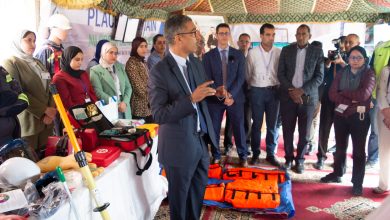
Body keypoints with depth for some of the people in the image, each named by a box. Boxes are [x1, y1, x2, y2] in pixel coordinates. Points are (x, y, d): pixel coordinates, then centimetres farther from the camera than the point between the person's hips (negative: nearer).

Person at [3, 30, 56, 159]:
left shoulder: (38, 63, 18)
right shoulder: (10, 63, -3)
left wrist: (51, 111, -5)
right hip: (28, 121, -6)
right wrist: (44, 109, -14)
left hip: (46, 120, 6)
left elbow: (50, 87, 11)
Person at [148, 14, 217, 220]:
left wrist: (217, 93, -6)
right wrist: (191, 99, -32)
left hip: (200, 140, 7)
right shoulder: (159, 72, -19)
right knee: (180, 194, 16)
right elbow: (159, 115, -24)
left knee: (198, 189, 25)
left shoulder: (196, 62, 3)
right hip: (179, 146, -7)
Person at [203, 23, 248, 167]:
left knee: (239, 128, 7)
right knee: (214, 129, 6)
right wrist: (218, 93, -17)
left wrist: (231, 94, -13)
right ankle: (216, 156, 23)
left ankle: (243, 156, 22)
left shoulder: (238, 55, 6)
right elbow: (207, 78, -2)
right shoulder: (208, 56, 3)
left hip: (235, 97, 0)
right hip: (214, 98, 0)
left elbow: (241, 77, -1)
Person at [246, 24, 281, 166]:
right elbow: (248, 74, 7)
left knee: (272, 124, 8)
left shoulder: (279, 52, -2)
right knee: (257, 124, 7)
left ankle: (271, 154, 20)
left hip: (273, 91, 1)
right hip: (257, 91, -1)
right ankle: (255, 154, 18)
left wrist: (279, 87, 6)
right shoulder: (252, 53, -4)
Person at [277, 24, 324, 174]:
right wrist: (291, 90, -11)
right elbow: (280, 73, 3)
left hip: (308, 97, -1)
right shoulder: (286, 50, 6)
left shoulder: (317, 52, 3)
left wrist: (302, 91, -13)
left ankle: (300, 160, 21)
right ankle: (289, 158, 21)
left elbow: (319, 77, -2)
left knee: (304, 133, 5)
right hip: (288, 96, 1)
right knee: (287, 131, 5)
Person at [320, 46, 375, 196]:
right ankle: (337, 174, 33)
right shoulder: (341, 73, 5)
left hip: (359, 117, -4)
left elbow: (364, 95, -20)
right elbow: (332, 94, -6)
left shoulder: (369, 74, -5)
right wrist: (352, 102, -17)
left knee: (358, 150, 3)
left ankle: (358, 183, 14)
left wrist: (343, 93, -9)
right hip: (341, 115, 4)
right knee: (340, 147, 16)